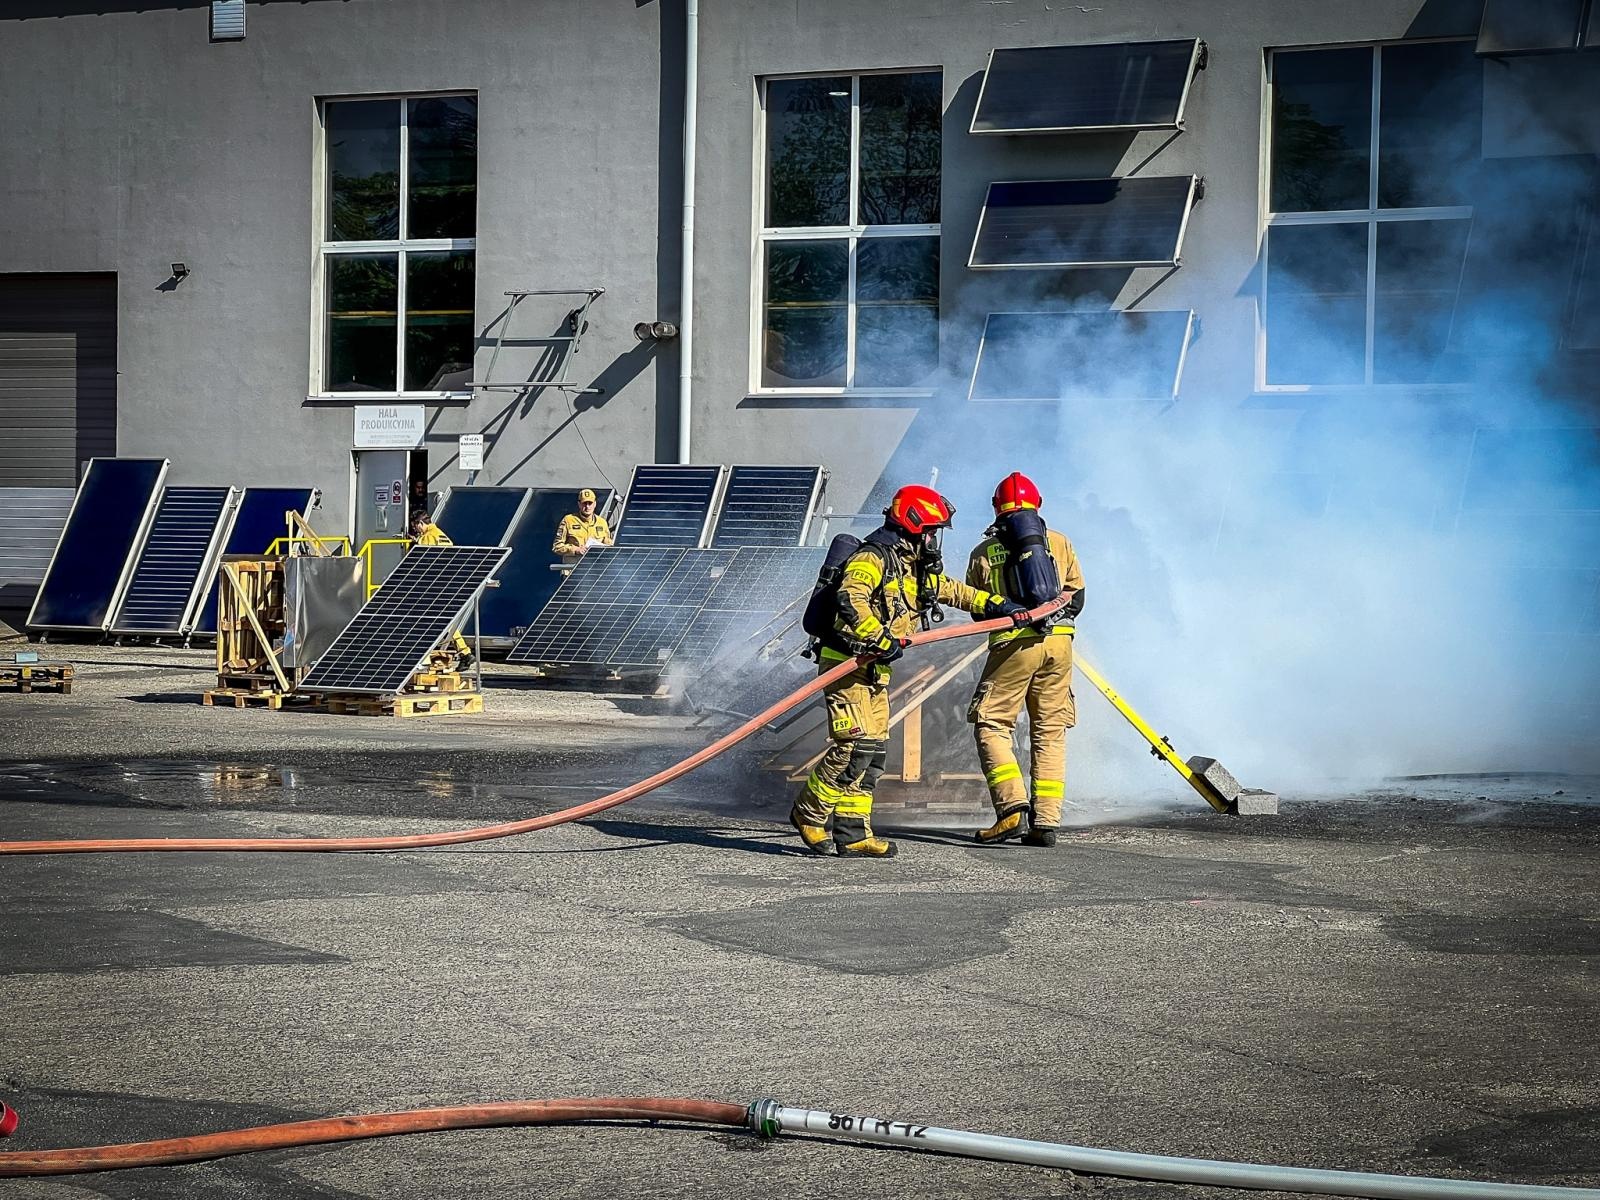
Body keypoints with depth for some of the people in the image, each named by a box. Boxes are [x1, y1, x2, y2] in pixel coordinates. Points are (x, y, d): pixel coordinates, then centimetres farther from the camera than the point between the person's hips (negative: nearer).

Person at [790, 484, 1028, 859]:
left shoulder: (915, 568, 17)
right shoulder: (873, 558, -14)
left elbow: (952, 591, 30)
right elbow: (849, 599, -29)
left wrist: (997, 605, 23)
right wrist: (880, 639, -33)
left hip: (875, 671, 10)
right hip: (846, 663, -10)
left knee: (874, 751, 5)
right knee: (855, 746, -16)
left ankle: (852, 834, 7)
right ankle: (810, 813, -2)